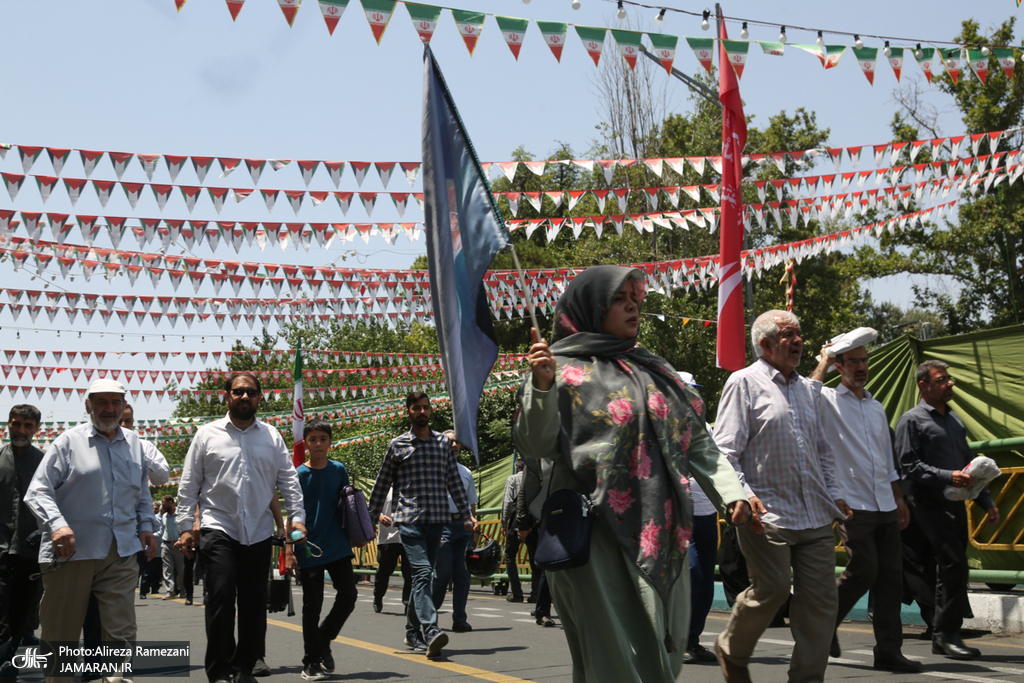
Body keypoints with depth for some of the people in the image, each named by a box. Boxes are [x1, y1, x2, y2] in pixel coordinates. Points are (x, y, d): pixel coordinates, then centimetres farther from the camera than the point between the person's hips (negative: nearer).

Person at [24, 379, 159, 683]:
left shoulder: (134, 443, 14)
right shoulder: (69, 441, 1)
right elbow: (38, 491, -4)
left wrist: (146, 525, 11)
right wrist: (57, 524, -20)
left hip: (121, 554, 3)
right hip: (72, 551, -3)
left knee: (121, 634, -3)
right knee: (61, 634, 4)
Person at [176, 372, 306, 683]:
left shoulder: (271, 436, 10)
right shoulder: (207, 434, 4)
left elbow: (289, 479, 9)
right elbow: (189, 484, 5)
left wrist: (297, 516, -2)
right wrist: (185, 525, 0)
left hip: (259, 532, 3)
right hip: (218, 528, -3)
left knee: (255, 602, 5)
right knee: (221, 597, -12)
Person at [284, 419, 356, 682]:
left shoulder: (339, 470, 6)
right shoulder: (299, 474, -3)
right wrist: (289, 551, -8)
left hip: (338, 547, 3)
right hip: (309, 550, -3)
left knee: (348, 595, -2)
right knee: (312, 605, 1)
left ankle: (323, 640, 22)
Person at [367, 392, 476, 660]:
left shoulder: (443, 442, 12)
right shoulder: (398, 445, 5)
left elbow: (454, 481, 15)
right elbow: (383, 481, 14)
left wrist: (466, 514, 11)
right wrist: (374, 513, 16)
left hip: (438, 518, 3)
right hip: (409, 519, -3)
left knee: (423, 575, 10)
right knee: (422, 572, -18)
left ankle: (413, 632, 20)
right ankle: (431, 632, -28)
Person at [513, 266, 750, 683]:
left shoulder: (653, 370, 19)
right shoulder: (563, 370, 1)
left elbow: (697, 442, 18)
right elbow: (535, 445, -10)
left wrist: (729, 491, 4)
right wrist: (540, 386, -25)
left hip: (660, 535, 6)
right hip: (598, 538, -6)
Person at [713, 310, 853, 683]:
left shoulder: (807, 388, 20)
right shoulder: (744, 382, -1)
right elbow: (725, 450, -7)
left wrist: (833, 494, 15)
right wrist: (743, 496, -19)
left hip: (814, 515, 6)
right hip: (768, 513, -6)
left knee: (820, 597, 2)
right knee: (773, 586, -10)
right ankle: (731, 651, 17)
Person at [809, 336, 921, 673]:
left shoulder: (877, 408, 19)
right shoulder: (828, 401, -1)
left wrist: (899, 499, 18)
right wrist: (823, 363, -12)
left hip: (884, 505, 6)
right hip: (853, 503, -6)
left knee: (889, 575, 3)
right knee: (863, 570, -11)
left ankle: (889, 650, 8)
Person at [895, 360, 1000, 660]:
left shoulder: (954, 419, 21)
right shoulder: (912, 420, -3)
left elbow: (969, 463, 24)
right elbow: (908, 464, -13)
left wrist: (986, 501, 18)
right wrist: (948, 477, -23)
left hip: (956, 503, 8)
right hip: (930, 503, -8)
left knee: (951, 569, 8)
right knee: (954, 563, -17)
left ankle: (942, 637, 15)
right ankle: (947, 633, -11)